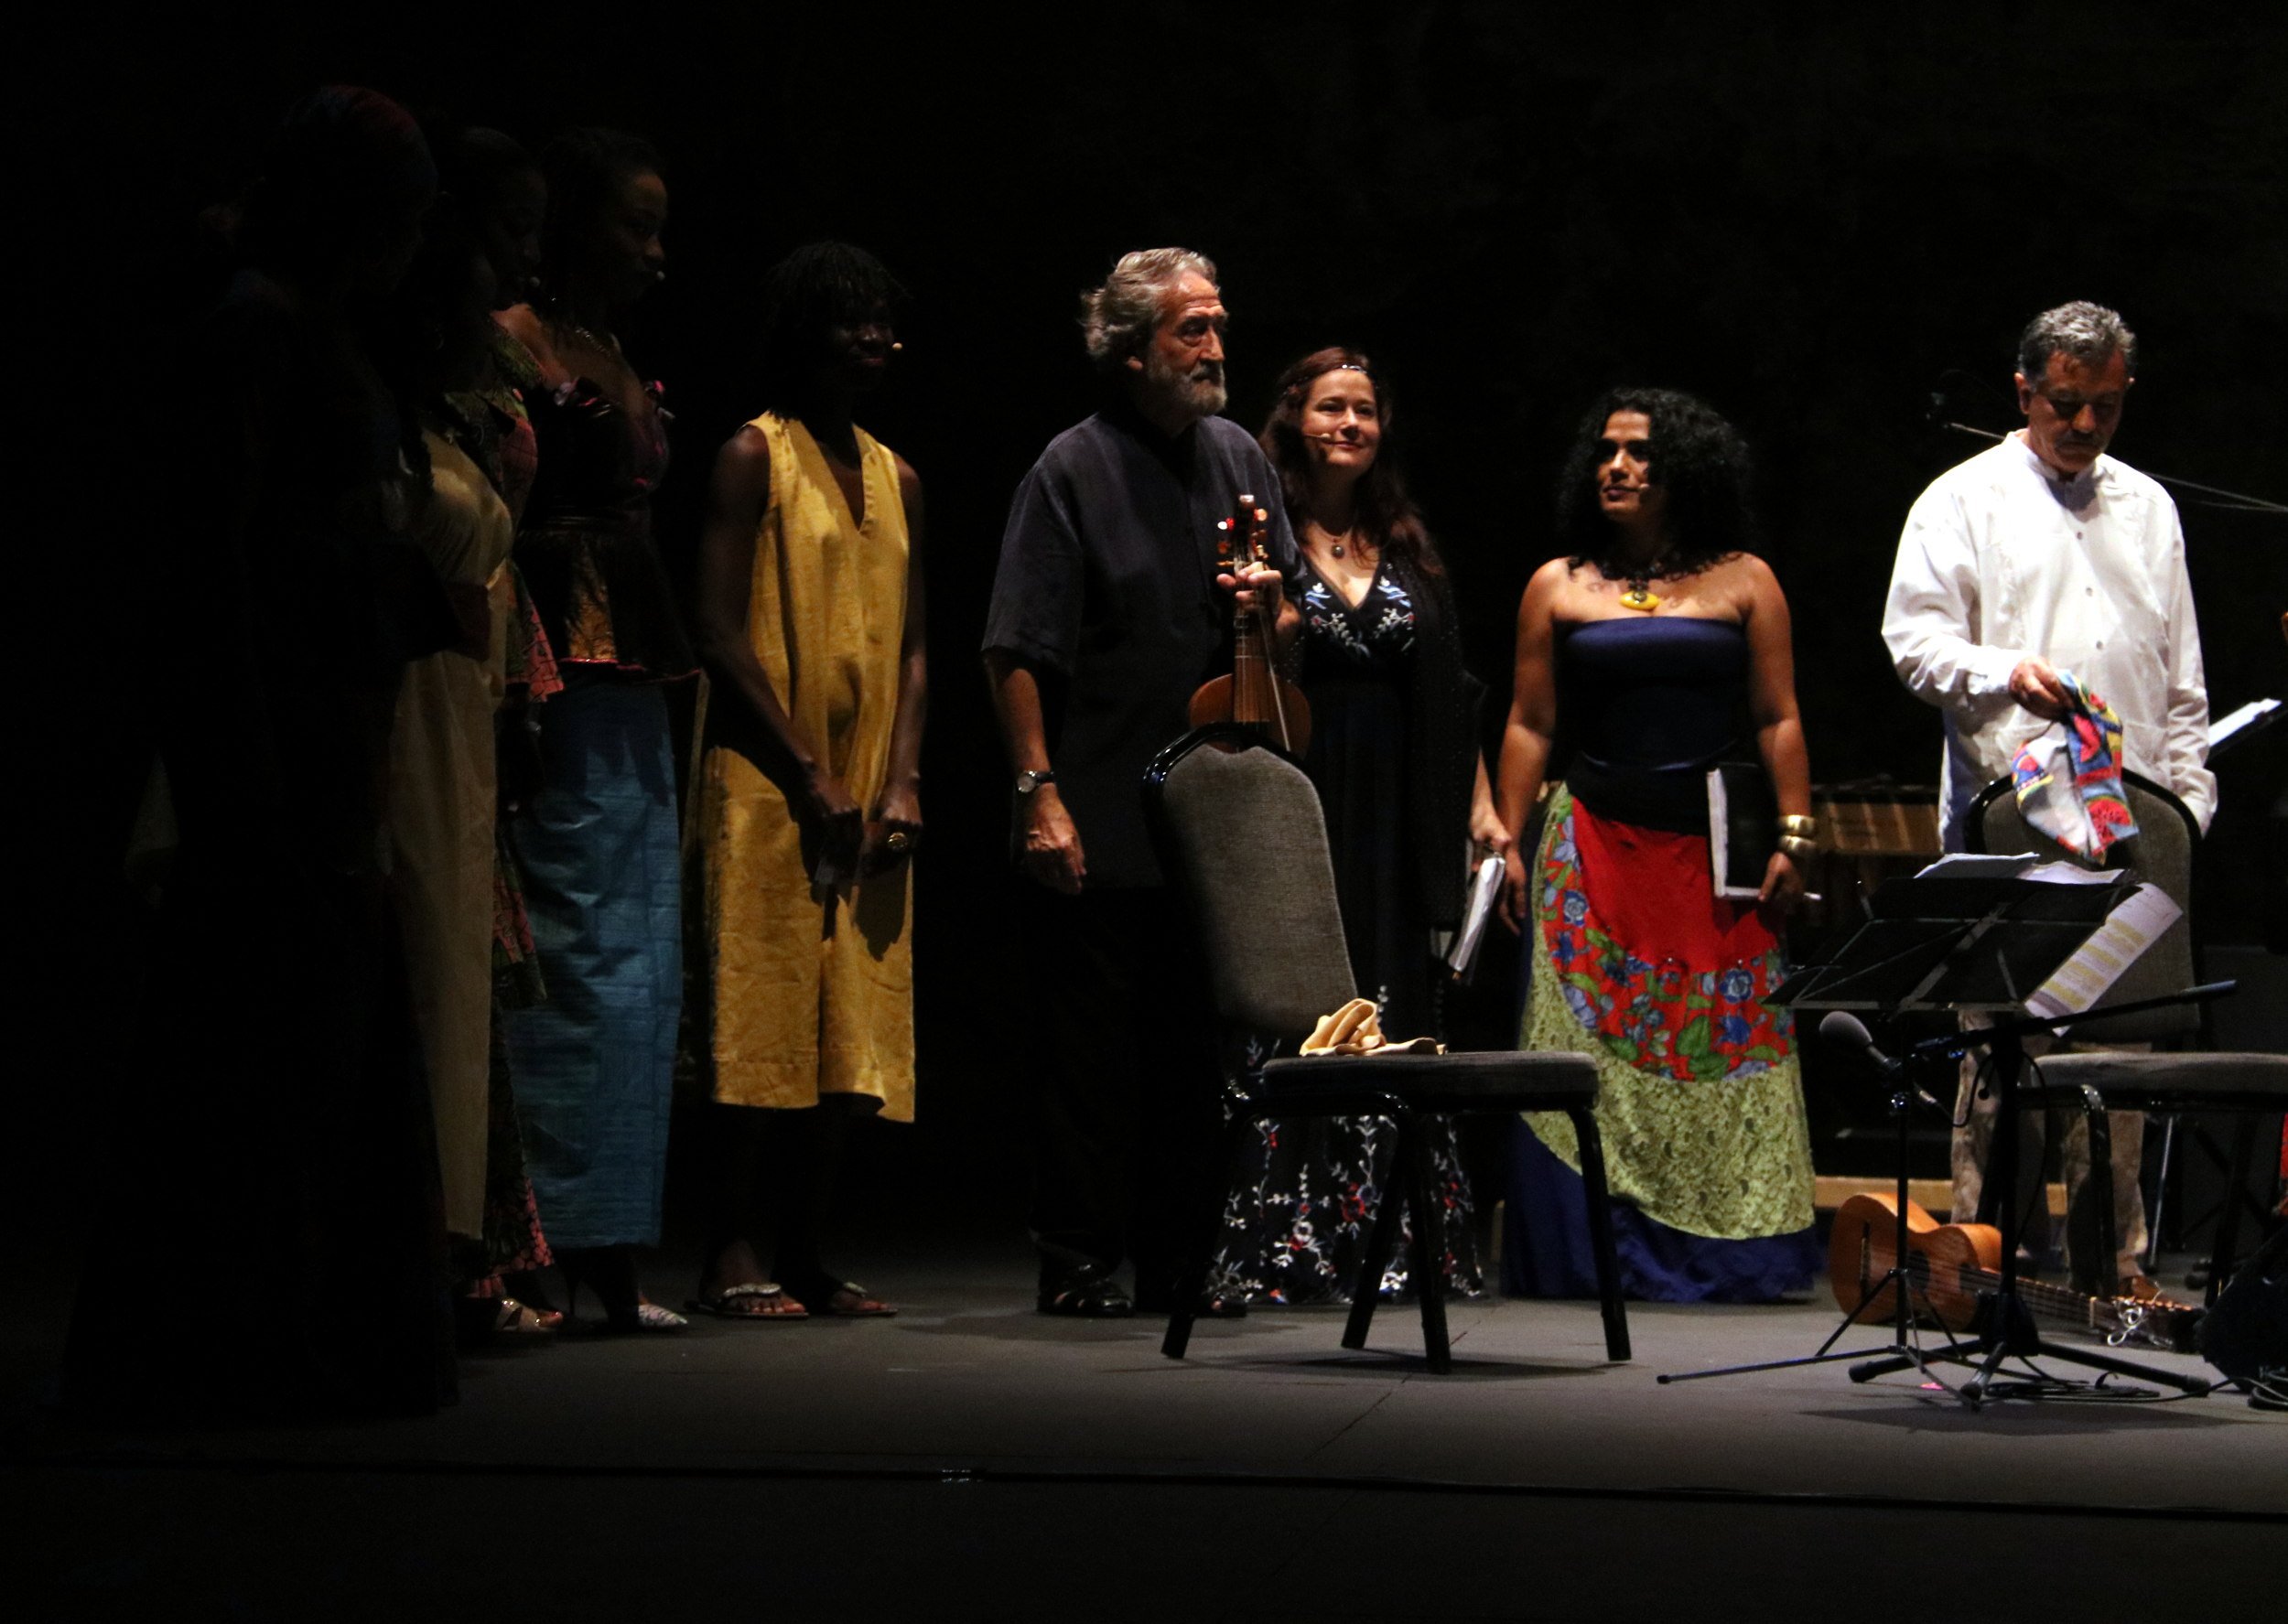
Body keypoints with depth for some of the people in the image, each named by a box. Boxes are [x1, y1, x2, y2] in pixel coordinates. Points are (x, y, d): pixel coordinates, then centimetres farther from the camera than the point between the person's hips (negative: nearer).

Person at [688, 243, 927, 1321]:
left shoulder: (894, 479, 16)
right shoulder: (755, 455, -2)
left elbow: (911, 645, 14)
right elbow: (719, 632, -9)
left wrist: (901, 781, -1)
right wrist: (810, 775, -13)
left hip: (871, 800, 6)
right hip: (769, 786, -6)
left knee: (849, 1026, 4)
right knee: (761, 1019, -7)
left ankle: (805, 1257, 9)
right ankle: (732, 1257, -3)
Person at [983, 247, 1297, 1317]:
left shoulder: (1238, 457, 12)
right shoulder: (1074, 468, -6)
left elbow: (1292, 628, 19)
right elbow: (1017, 652, -11)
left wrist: (1272, 605, -5)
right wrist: (1039, 792, -18)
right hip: (1098, 827, -6)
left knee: (1195, 1048, 10)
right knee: (1092, 1052, -1)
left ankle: (1179, 1260, 18)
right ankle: (1078, 1263, 7)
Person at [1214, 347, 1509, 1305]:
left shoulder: (1406, 547, 17)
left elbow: (1452, 691, 17)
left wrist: (1482, 804, 10)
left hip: (1395, 823, 5)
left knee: (1394, 1033, 3)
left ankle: (1389, 1245, 7)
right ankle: (1287, 1251, -4)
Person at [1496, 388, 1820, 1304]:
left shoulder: (1744, 583, 8)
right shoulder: (1558, 587, 9)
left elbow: (1778, 721, 6)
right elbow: (1529, 726, 9)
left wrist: (1793, 838, -2)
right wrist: (1510, 841, 1)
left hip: (1714, 852, 0)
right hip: (1593, 847, 1)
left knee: (1724, 1050, -2)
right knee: (1591, 1048, -3)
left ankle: (1726, 1257, 5)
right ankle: (1597, 1254, 1)